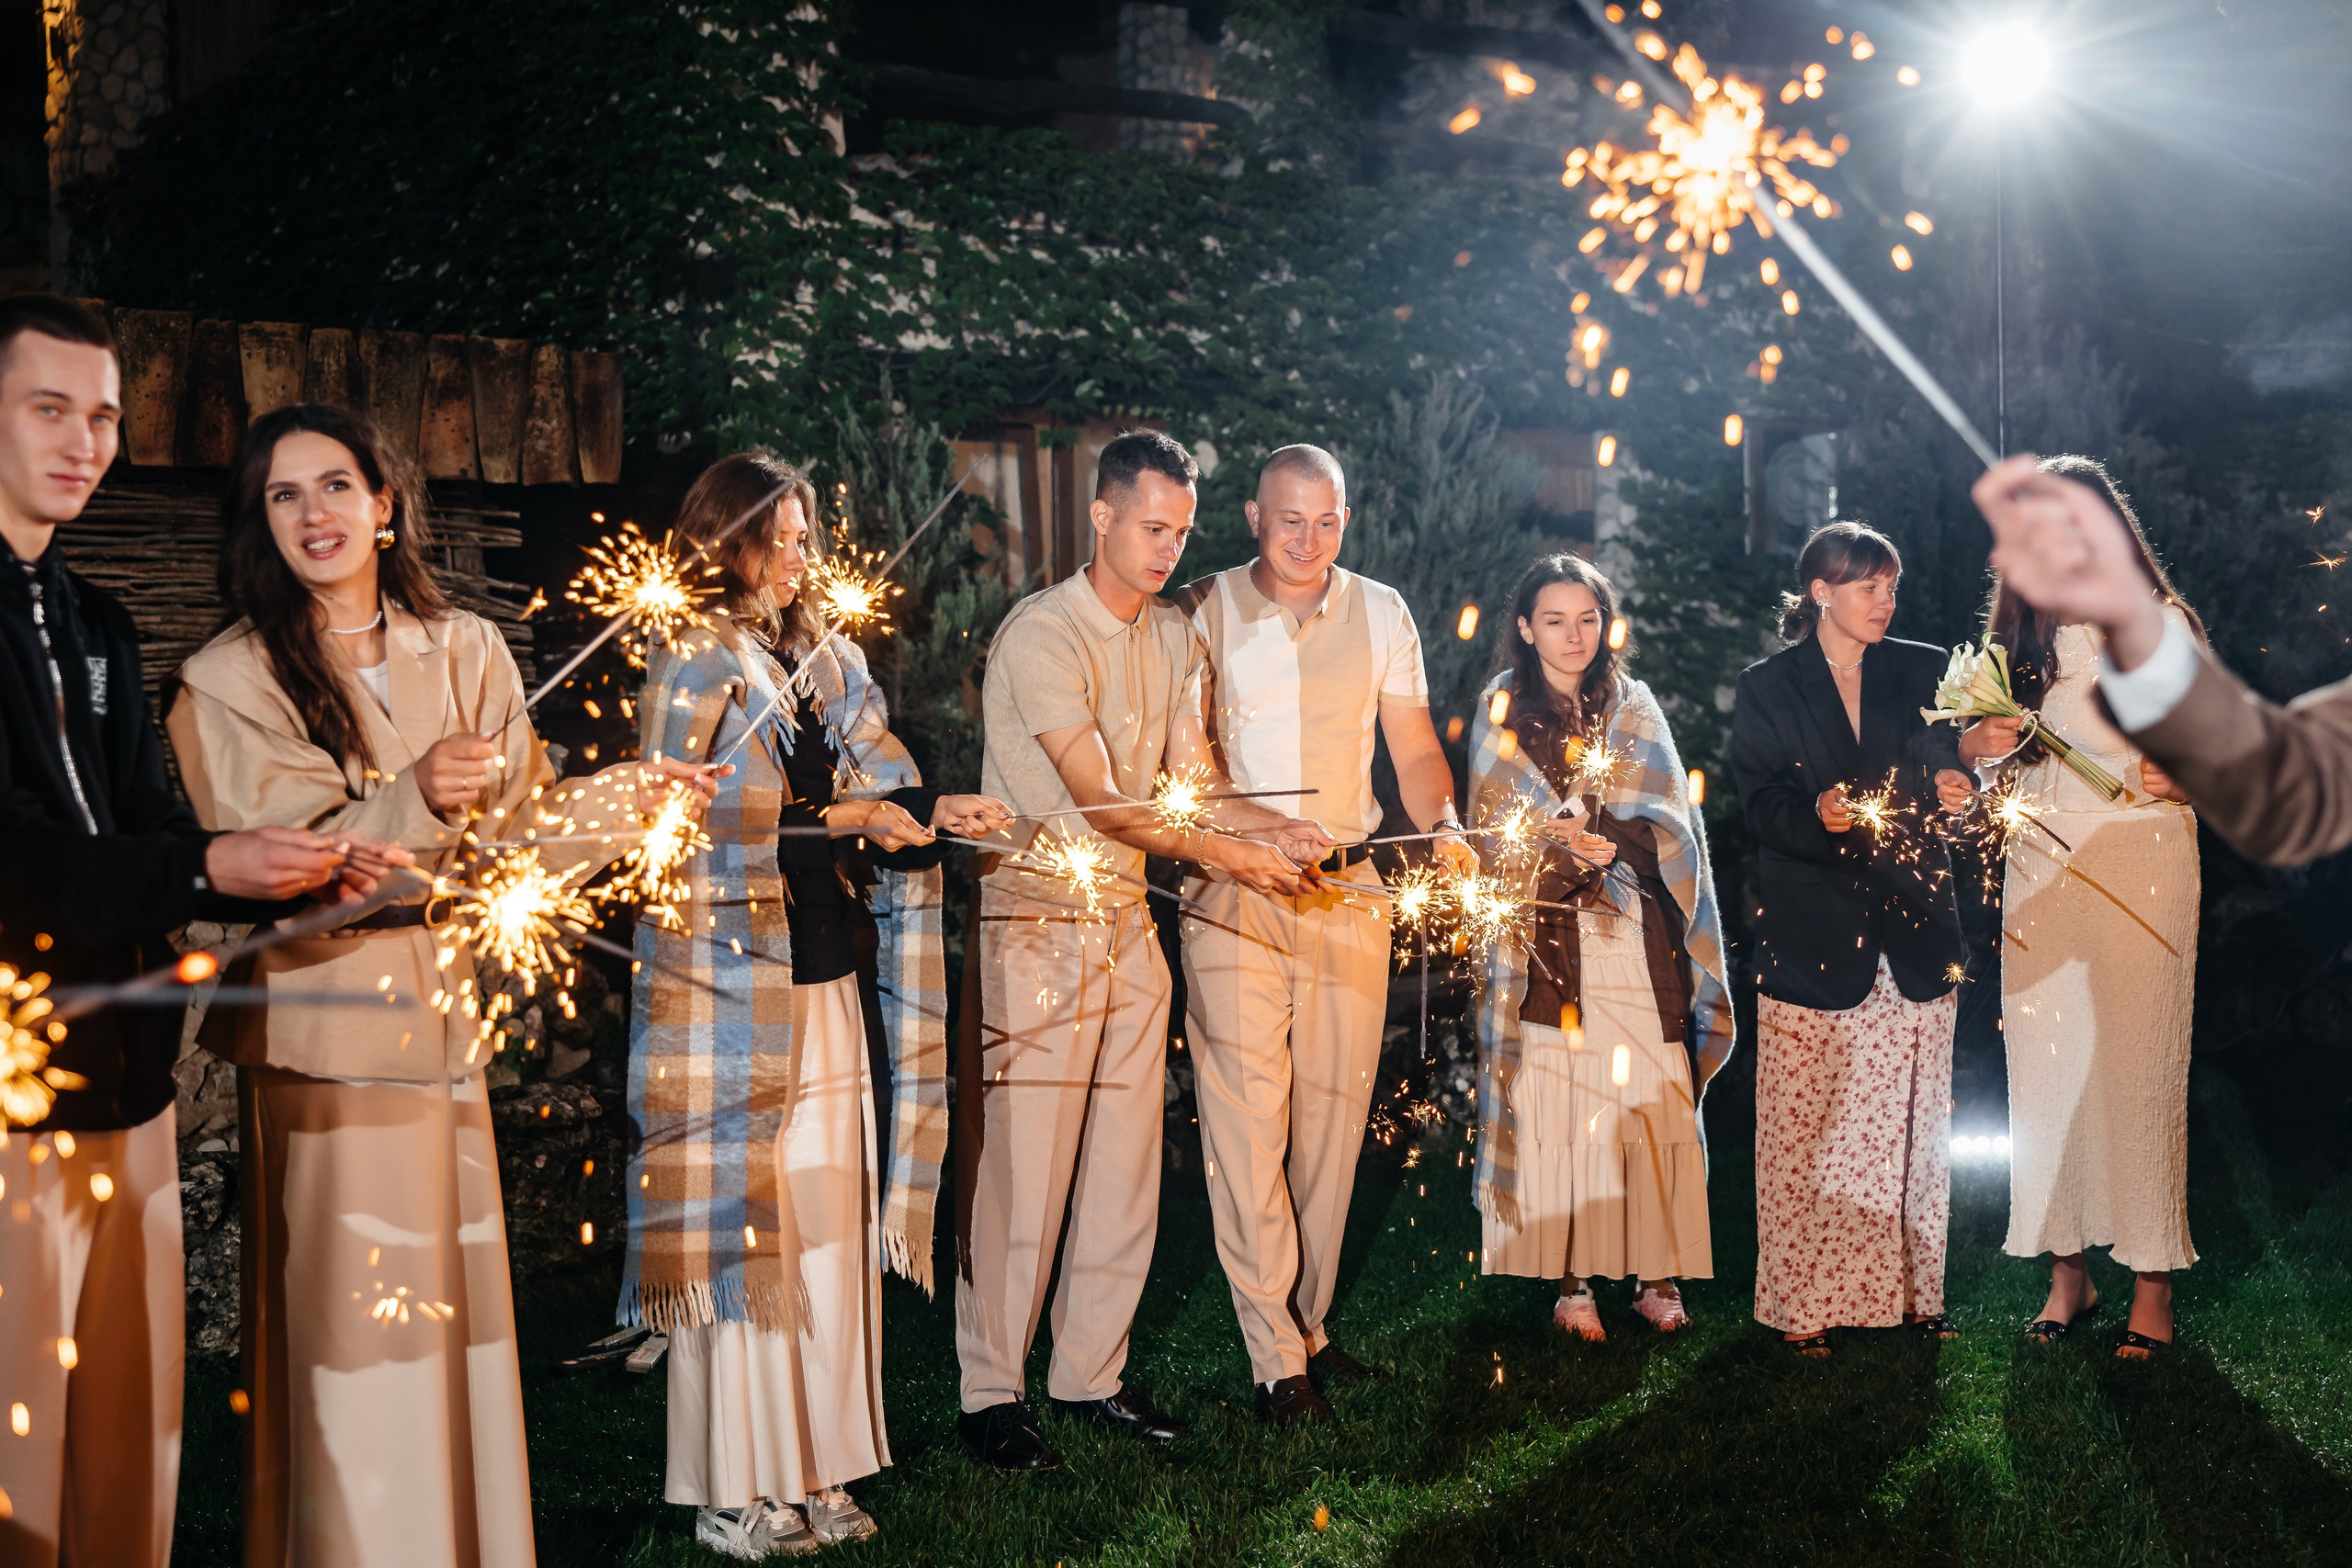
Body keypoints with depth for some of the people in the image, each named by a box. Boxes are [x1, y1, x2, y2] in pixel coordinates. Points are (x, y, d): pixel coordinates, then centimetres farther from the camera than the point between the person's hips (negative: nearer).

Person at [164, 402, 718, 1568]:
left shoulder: (466, 651, 8)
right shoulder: (231, 680, -3)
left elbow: (516, 825, 10)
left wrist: (625, 795, -1)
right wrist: (411, 802, -27)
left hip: (440, 1007, 4)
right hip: (319, 1024, -3)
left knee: (455, 1293, 8)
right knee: (348, 1310, -2)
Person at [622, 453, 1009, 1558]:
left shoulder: (827, 662, 15)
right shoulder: (692, 665, -4)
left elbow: (879, 779, 13)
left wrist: (932, 809, -8)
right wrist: (840, 818, -16)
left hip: (823, 980, 6)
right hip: (730, 986, -6)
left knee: (828, 1226, 7)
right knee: (739, 1224, -1)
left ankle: (812, 1469, 18)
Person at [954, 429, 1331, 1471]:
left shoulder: (1173, 637, 11)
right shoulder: (1043, 633, -13)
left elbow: (1191, 779, 6)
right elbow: (1098, 800, -18)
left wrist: (1283, 828, -11)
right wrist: (1224, 854, -20)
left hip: (1128, 921, 7)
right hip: (1034, 925, -7)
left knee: (1126, 1162, 9)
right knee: (1019, 1166, -2)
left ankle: (1091, 1373, 22)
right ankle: (990, 1392, 11)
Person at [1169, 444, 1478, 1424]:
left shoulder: (1380, 613, 8)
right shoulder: (1204, 612, 0)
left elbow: (1414, 749, 9)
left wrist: (1445, 829, -10)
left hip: (1350, 892, 3)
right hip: (1233, 896, -3)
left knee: (1334, 1112, 9)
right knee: (1246, 1118, -6)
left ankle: (1309, 1320, 24)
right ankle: (1275, 1356, 3)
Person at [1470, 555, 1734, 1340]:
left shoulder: (1634, 708, 13)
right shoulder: (1502, 712, 8)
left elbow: (1671, 825, 4)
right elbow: (1497, 834, 2)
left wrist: (1597, 837, -15)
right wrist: (1568, 844, -16)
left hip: (1637, 942, 2)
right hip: (1551, 941, -2)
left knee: (1651, 1102, -3)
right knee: (1556, 1107, -6)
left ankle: (1656, 1272, 5)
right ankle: (1569, 1280, 1)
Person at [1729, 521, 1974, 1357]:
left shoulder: (1922, 671, 11)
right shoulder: (1768, 686, 5)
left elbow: (1946, 770, 10)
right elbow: (1758, 802, -1)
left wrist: (1951, 785, -14)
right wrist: (1815, 814, -21)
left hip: (1911, 926, 3)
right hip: (1812, 933, -2)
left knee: (1910, 1122, 5)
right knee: (1805, 1129, -2)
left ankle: (1910, 1289, 17)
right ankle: (1806, 1304, 6)